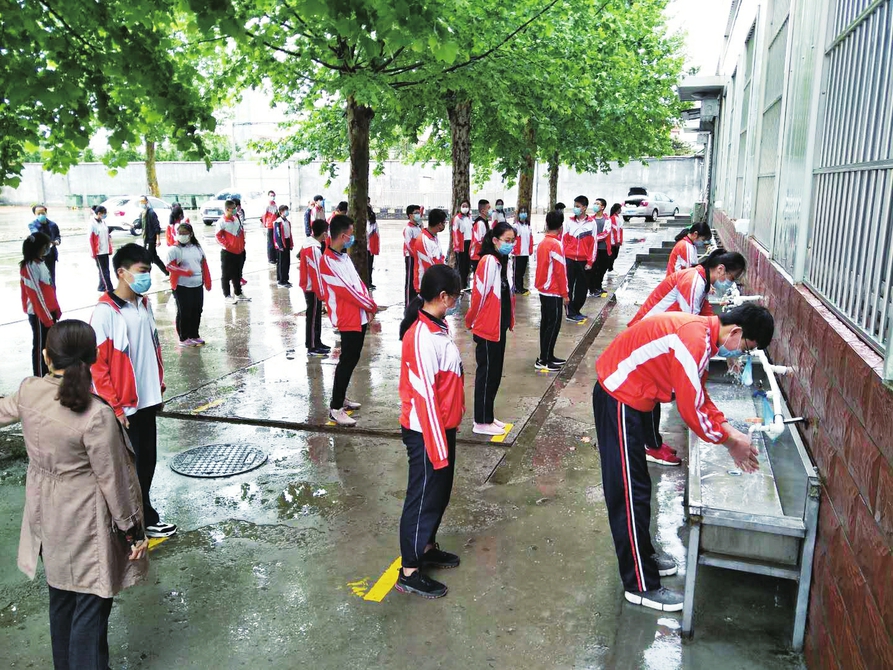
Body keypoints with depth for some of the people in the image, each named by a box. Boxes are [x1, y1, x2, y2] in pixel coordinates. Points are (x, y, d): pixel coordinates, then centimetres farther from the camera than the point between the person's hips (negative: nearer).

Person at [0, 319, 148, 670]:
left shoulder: (29, 391, -12)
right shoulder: (96, 414, -28)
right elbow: (113, 480, -19)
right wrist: (132, 529, -7)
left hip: (47, 519, 7)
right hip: (86, 526, -7)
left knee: (61, 599, 25)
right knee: (90, 608, 8)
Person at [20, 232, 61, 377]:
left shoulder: (40, 262, 9)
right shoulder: (30, 267, -18)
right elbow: (36, 295, -20)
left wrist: (56, 310, 16)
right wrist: (47, 318, -17)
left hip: (48, 311, 9)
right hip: (39, 314, -9)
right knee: (40, 346, 0)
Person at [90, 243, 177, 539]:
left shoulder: (144, 304, 6)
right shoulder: (105, 313, -17)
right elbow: (96, 364, -16)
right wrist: (114, 406, -14)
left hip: (148, 400, 7)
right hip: (124, 406, -7)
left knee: (148, 460, 16)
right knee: (131, 466, 6)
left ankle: (142, 515, 32)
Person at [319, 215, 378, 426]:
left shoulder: (343, 256, 12)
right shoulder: (328, 261, -18)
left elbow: (358, 281, 14)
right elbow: (348, 290, -18)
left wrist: (369, 307, 2)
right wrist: (371, 306, -7)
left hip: (359, 316, 9)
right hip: (348, 319, -9)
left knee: (352, 359, 16)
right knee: (347, 361, -6)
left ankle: (340, 397, 29)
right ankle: (335, 408, 1)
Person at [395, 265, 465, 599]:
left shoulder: (438, 327, 4)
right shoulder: (422, 337, -25)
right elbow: (424, 395, -24)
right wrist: (437, 447, -19)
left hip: (442, 426, 9)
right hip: (426, 432, -9)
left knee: (440, 491, 22)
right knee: (423, 497, 3)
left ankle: (427, 547, 40)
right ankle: (409, 572, 18)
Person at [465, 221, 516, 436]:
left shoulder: (507, 261, 7)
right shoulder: (488, 262, -20)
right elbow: (478, 295, -17)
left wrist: (510, 320, 11)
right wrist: (471, 322, -7)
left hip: (500, 327, 9)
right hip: (487, 328, -8)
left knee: (495, 373, 16)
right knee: (486, 373, 1)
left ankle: (487, 416, 28)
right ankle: (481, 422, 12)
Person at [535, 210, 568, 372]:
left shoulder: (542, 243, 8)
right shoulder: (556, 244, -17)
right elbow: (560, 271, -17)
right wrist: (565, 294, -12)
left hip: (543, 290, 9)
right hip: (554, 292, -9)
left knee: (546, 323, 13)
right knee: (553, 325, -4)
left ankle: (548, 356, 21)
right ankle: (543, 361, -3)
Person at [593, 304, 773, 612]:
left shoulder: (702, 332, 6)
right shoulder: (695, 340, -25)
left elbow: (698, 396, 14)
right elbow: (691, 410, -22)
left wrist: (730, 431, 4)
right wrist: (730, 440, -8)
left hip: (633, 396, 10)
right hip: (620, 397, -10)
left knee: (636, 485, 20)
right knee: (630, 491, -2)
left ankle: (641, 554, 36)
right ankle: (641, 585, 9)